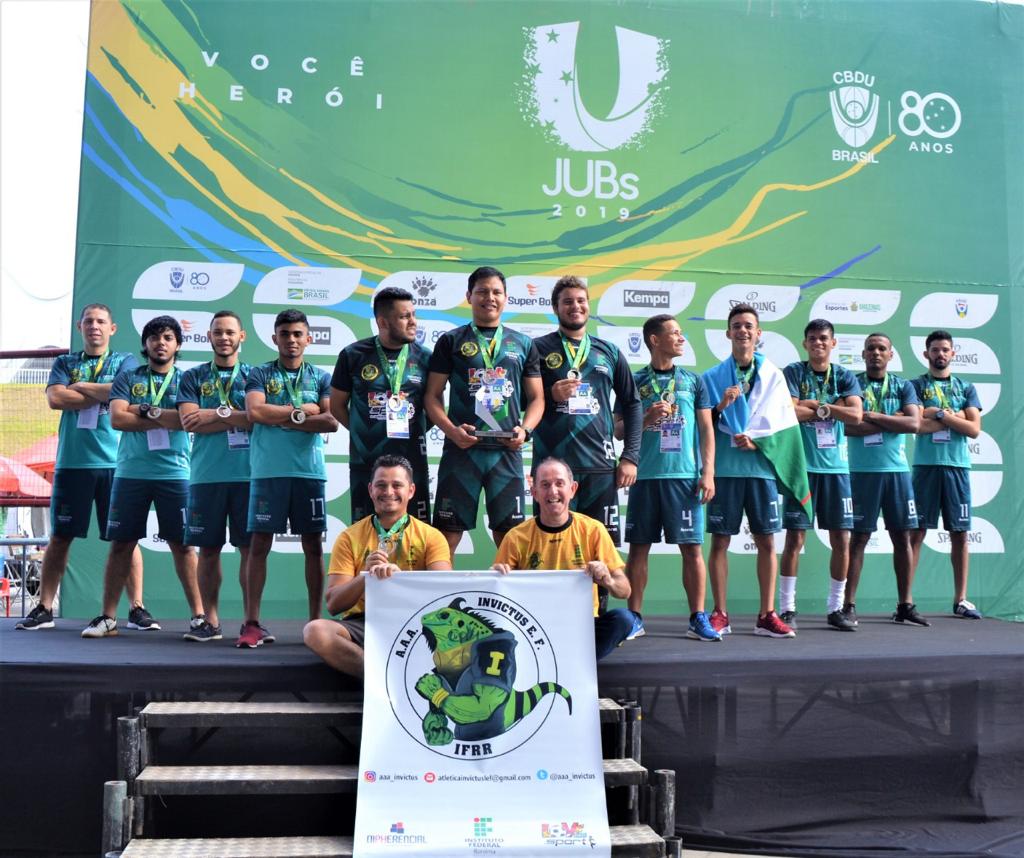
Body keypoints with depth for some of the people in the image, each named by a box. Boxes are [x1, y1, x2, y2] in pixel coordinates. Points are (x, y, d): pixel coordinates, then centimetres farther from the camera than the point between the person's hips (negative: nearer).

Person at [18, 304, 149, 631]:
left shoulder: (125, 361, 10)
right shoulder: (64, 363, 14)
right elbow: (55, 398, -3)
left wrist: (79, 386, -2)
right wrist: (103, 394, -5)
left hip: (115, 462, -1)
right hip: (72, 462, 2)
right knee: (60, 536, 6)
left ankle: (136, 608, 3)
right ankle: (44, 608, 14)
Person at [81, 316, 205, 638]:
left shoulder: (185, 380, 7)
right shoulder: (127, 377, 10)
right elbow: (116, 419, -5)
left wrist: (145, 410, -9)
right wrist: (166, 418, -9)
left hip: (174, 473, -1)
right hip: (130, 473, 1)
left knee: (181, 544, 1)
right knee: (121, 543, 4)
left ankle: (198, 614, 5)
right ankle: (108, 617, 12)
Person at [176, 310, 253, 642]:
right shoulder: (193, 377, 13)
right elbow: (189, 421, -2)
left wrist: (217, 414, -9)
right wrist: (238, 418, -7)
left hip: (247, 473, -1)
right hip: (206, 475, 1)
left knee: (249, 547, -1)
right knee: (208, 548, 5)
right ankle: (210, 621, 13)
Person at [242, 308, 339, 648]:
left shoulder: (321, 378, 10)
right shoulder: (260, 374, 8)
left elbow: (331, 421, -4)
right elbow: (255, 412, -9)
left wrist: (282, 419, -6)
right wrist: (304, 410, -4)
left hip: (310, 470, 1)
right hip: (267, 471, -1)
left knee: (313, 546, 4)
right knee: (259, 544, -1)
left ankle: (316, 621, 11)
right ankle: (252, 623, 4)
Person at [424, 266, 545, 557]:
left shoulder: (523, 344, 13)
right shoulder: (451, 341, 7)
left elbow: (536, 398, 13)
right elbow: (432, 395, 4)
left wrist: (525, 429, -6)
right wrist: (451, 430, -12)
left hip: (507, 451, 2)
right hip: (461, 449, -1)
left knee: (509, 534, 5)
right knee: (447, 531, -1)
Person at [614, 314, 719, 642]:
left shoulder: (693, 381, 11)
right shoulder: (634, 381, 8)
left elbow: (707, 430, 9)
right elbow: (618, 431, 8)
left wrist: (708, 473, -1)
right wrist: (646, 418, -11)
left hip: (685, 475, 0)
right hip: (645, 476, 0)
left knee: (692, 547, 0)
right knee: (638, 546, 3)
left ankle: (698, 618, 8)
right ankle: (635, 618, 12)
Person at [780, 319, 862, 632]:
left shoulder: (845, 376, 10)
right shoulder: (793, 373, 1)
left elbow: (856, 415, -5)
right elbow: (789, 412, -14)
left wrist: (816, 405, -10)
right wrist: (832, 408, -8)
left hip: (836, 466, 3)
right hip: (802, 465, -3)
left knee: (841, 539, 5)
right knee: (795, 538, -3)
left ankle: (835, 609, 17)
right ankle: (787, 609, 5)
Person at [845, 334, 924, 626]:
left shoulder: (903, 386, 11)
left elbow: (914, 423, -4)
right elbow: (847, 426, -12)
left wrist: (873, 417, -10)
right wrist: (893, 420, -8)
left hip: (897, 470, 3)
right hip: (862, 470, -3)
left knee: (902, 537, 5)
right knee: (859, 537, -2)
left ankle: (905, 605, 13)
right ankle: (849, 605, 3)